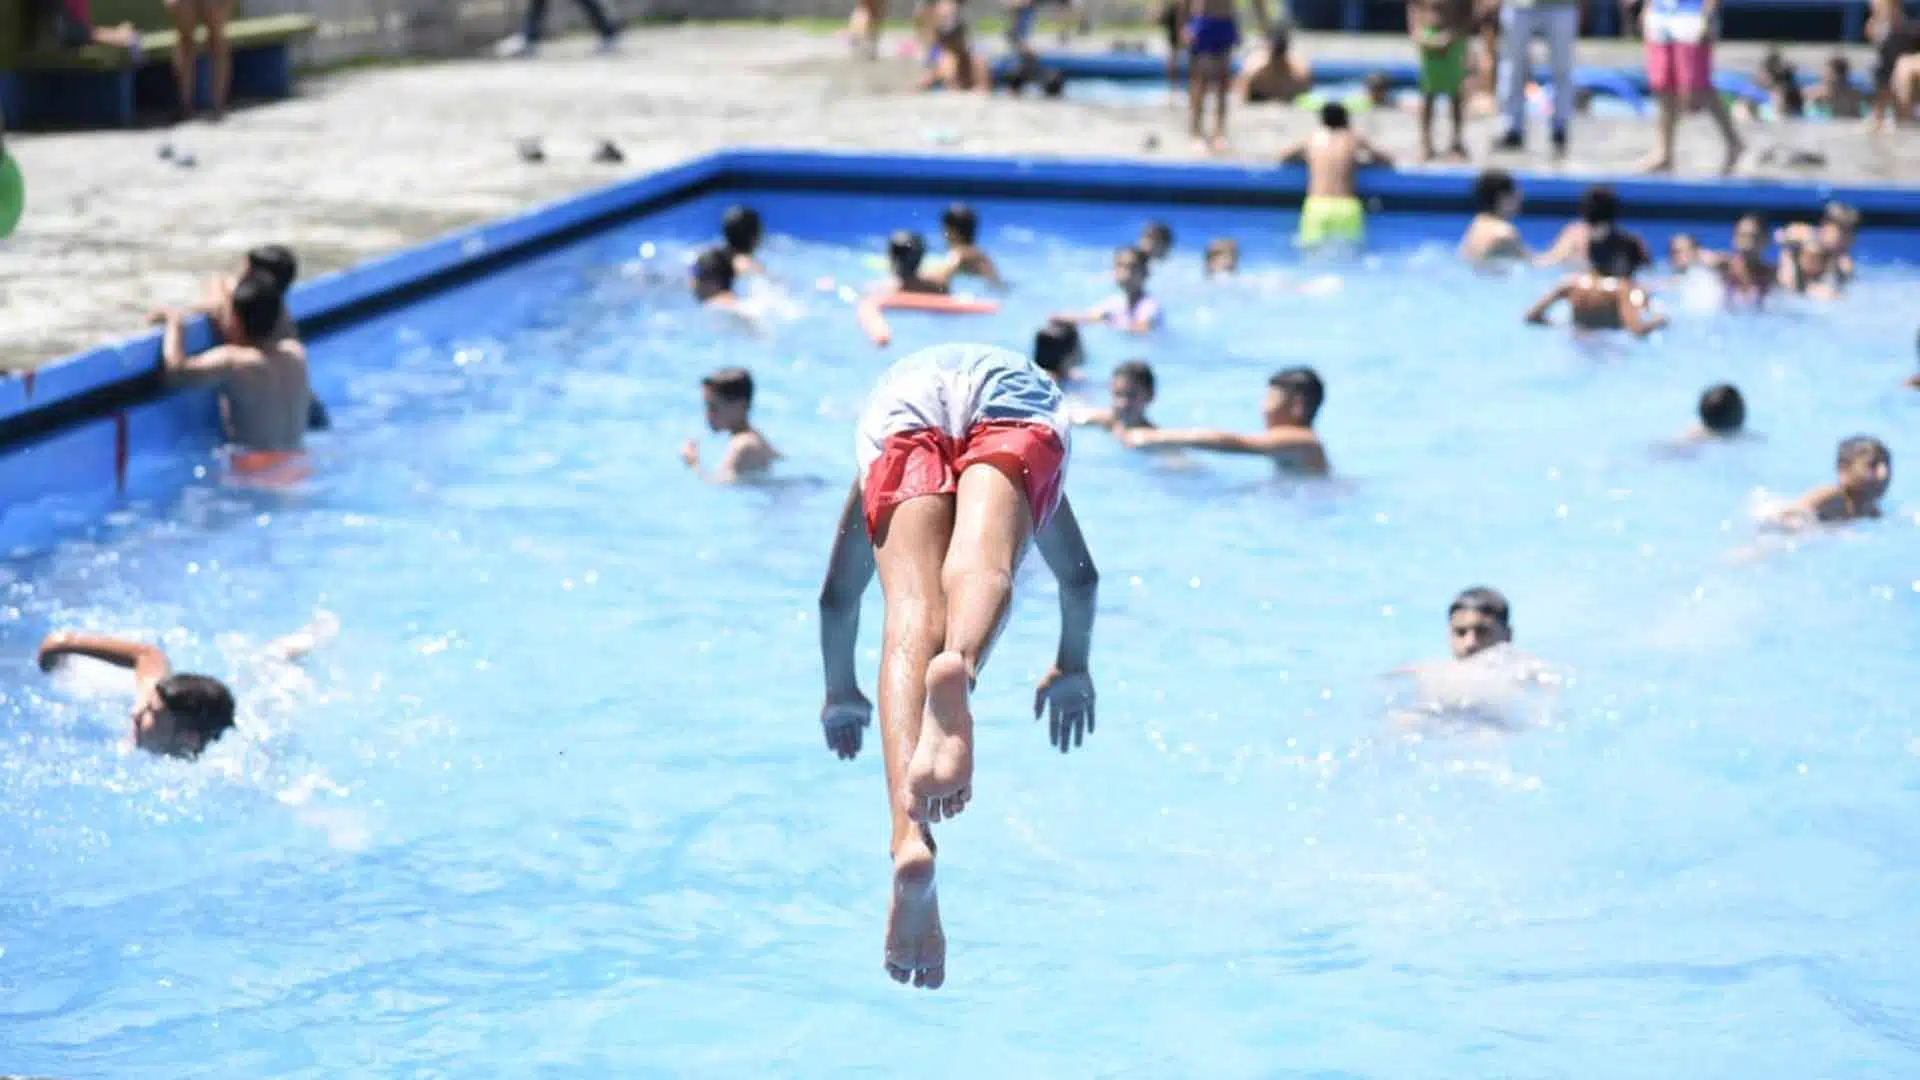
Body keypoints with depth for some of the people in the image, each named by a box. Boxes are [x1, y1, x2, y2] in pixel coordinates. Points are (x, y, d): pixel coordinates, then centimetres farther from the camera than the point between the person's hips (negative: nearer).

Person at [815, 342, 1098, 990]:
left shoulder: (873, 473, 46)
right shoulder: (1032, 405, 50)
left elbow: (836, 594, 53)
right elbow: (1081, 577, 60)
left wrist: (841, 691, 69)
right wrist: (1073, 668, 76)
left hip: (905, 407, 0)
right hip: (1016, 405, 1)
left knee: (911, 616, -15)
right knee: (983, 569, -24)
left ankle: (911, 839, -41)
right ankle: (958, 667, -63)